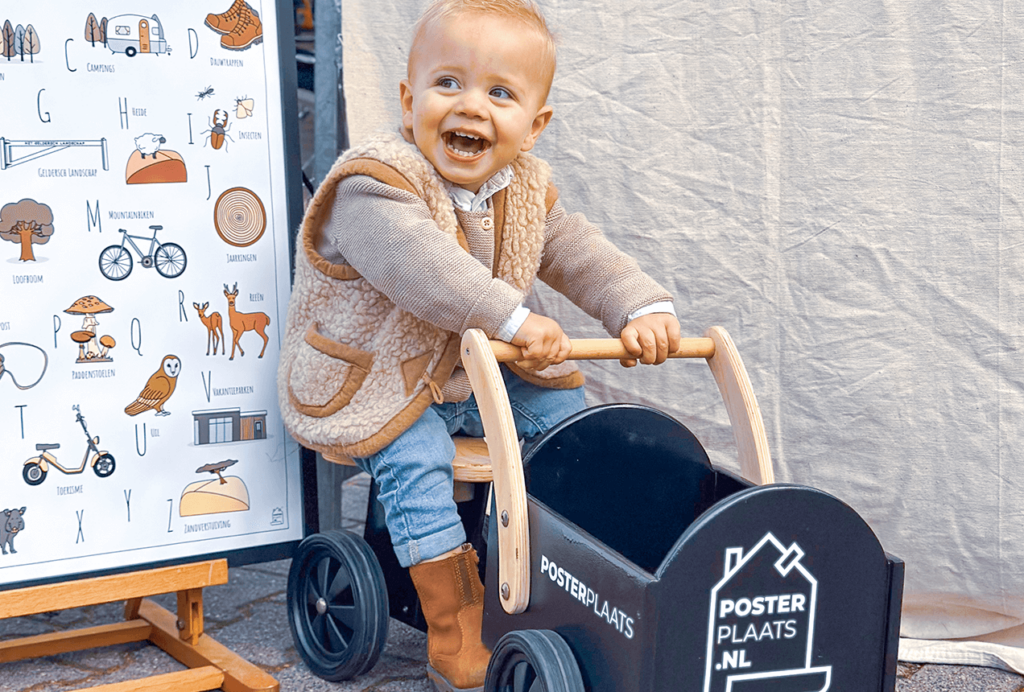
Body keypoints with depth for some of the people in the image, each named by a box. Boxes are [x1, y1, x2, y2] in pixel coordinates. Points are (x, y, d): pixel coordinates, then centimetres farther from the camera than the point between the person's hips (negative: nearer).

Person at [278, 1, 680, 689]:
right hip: (384, 386, -7)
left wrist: (642, 306, -17)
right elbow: (419, 266, -38)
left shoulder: (527, 189, 1)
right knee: (416, 465, -26)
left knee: (563, 409, 1)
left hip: (481, 376, 7)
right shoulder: (376, 183, -23)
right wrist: (512, 319, -43)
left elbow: (580, 255, 1)